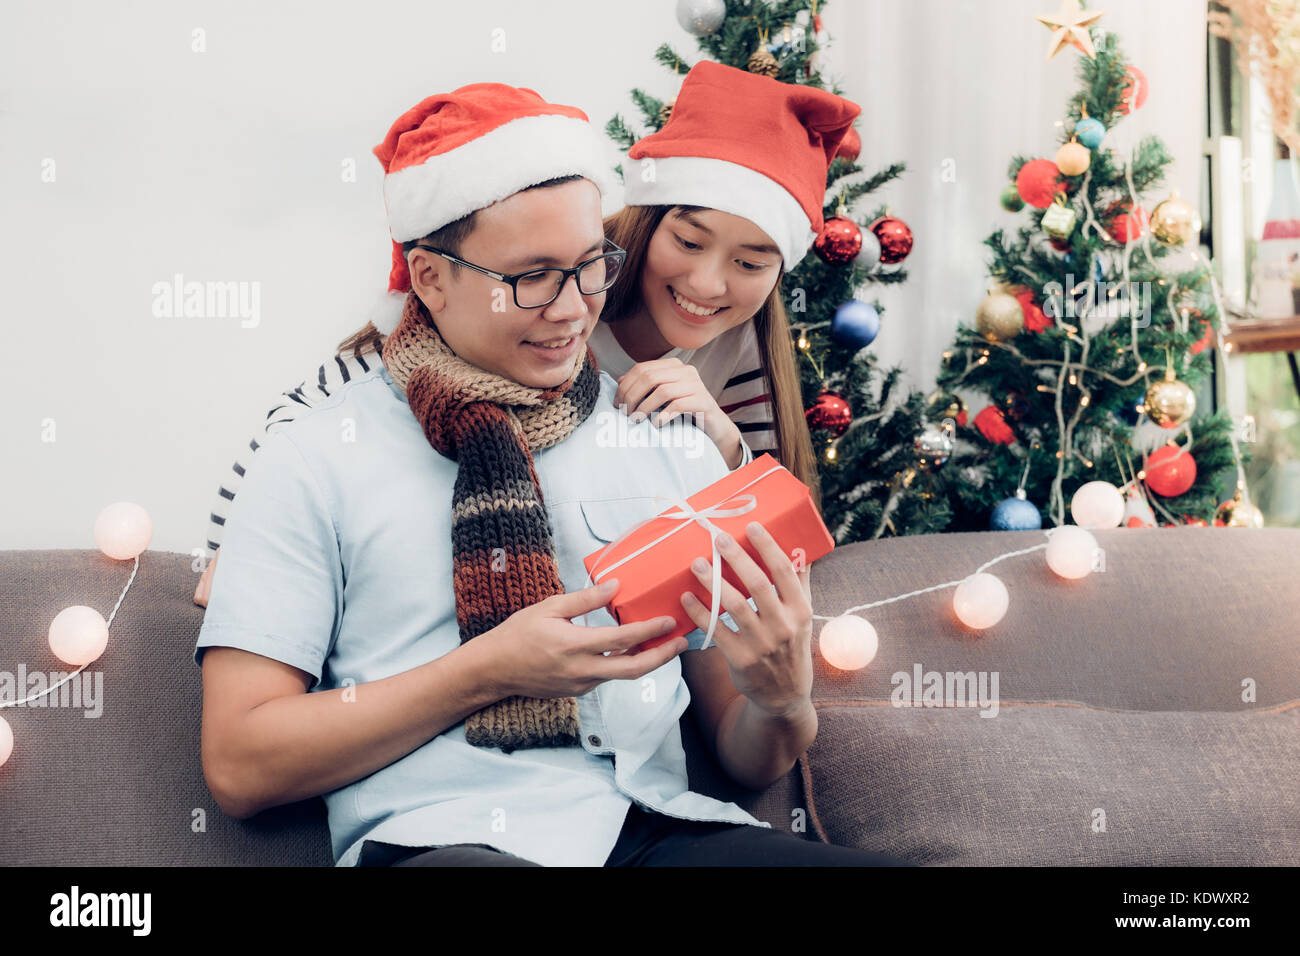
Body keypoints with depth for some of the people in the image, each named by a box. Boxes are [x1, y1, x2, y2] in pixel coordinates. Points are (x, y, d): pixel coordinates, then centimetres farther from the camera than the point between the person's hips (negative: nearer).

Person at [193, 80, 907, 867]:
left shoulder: (674, 447, 16)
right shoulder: (313, 464, 6)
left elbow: (745, 756, 17)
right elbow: (239, 766, -1)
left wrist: (783, 701, -7)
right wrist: (487, 671, -9)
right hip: (439, 834, -3)